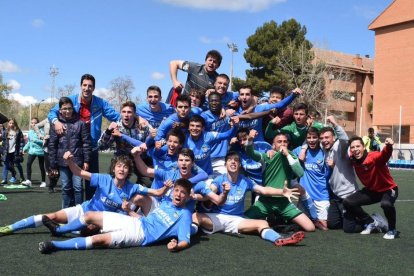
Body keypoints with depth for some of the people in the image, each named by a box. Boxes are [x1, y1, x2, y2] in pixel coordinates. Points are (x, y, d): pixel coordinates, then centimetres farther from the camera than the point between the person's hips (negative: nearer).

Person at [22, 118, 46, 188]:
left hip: (40, 151, -5)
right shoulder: (30, 132, 9)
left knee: (41, 167, 4)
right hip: (32, 151, 5)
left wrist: (36, 140, -25)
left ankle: (43, 182, 16)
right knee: (28, 164, -14)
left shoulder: (41, 132, -10)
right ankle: (28, 180, -12)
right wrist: (25, 148, 10)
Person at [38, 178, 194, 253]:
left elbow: (185, 241, -16)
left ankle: (54, 245, -23)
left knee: (99, 240, -26)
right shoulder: (165, 203, 18)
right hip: (134, 222, 7)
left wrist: (176, 246, -37)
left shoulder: (185, 215, -4)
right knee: (89, 216, 2)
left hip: (140, 234, -7)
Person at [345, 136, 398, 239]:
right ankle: (371, 223, 13)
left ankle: (392, 230, -8)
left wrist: (389, 146, -75)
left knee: (386, 204, -39)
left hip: (388, 189, -6)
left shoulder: (374, 157, -30)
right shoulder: (353, 160, -12)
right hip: (371, 190, 6)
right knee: (347, 202, -7)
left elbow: (385, 154, -53)